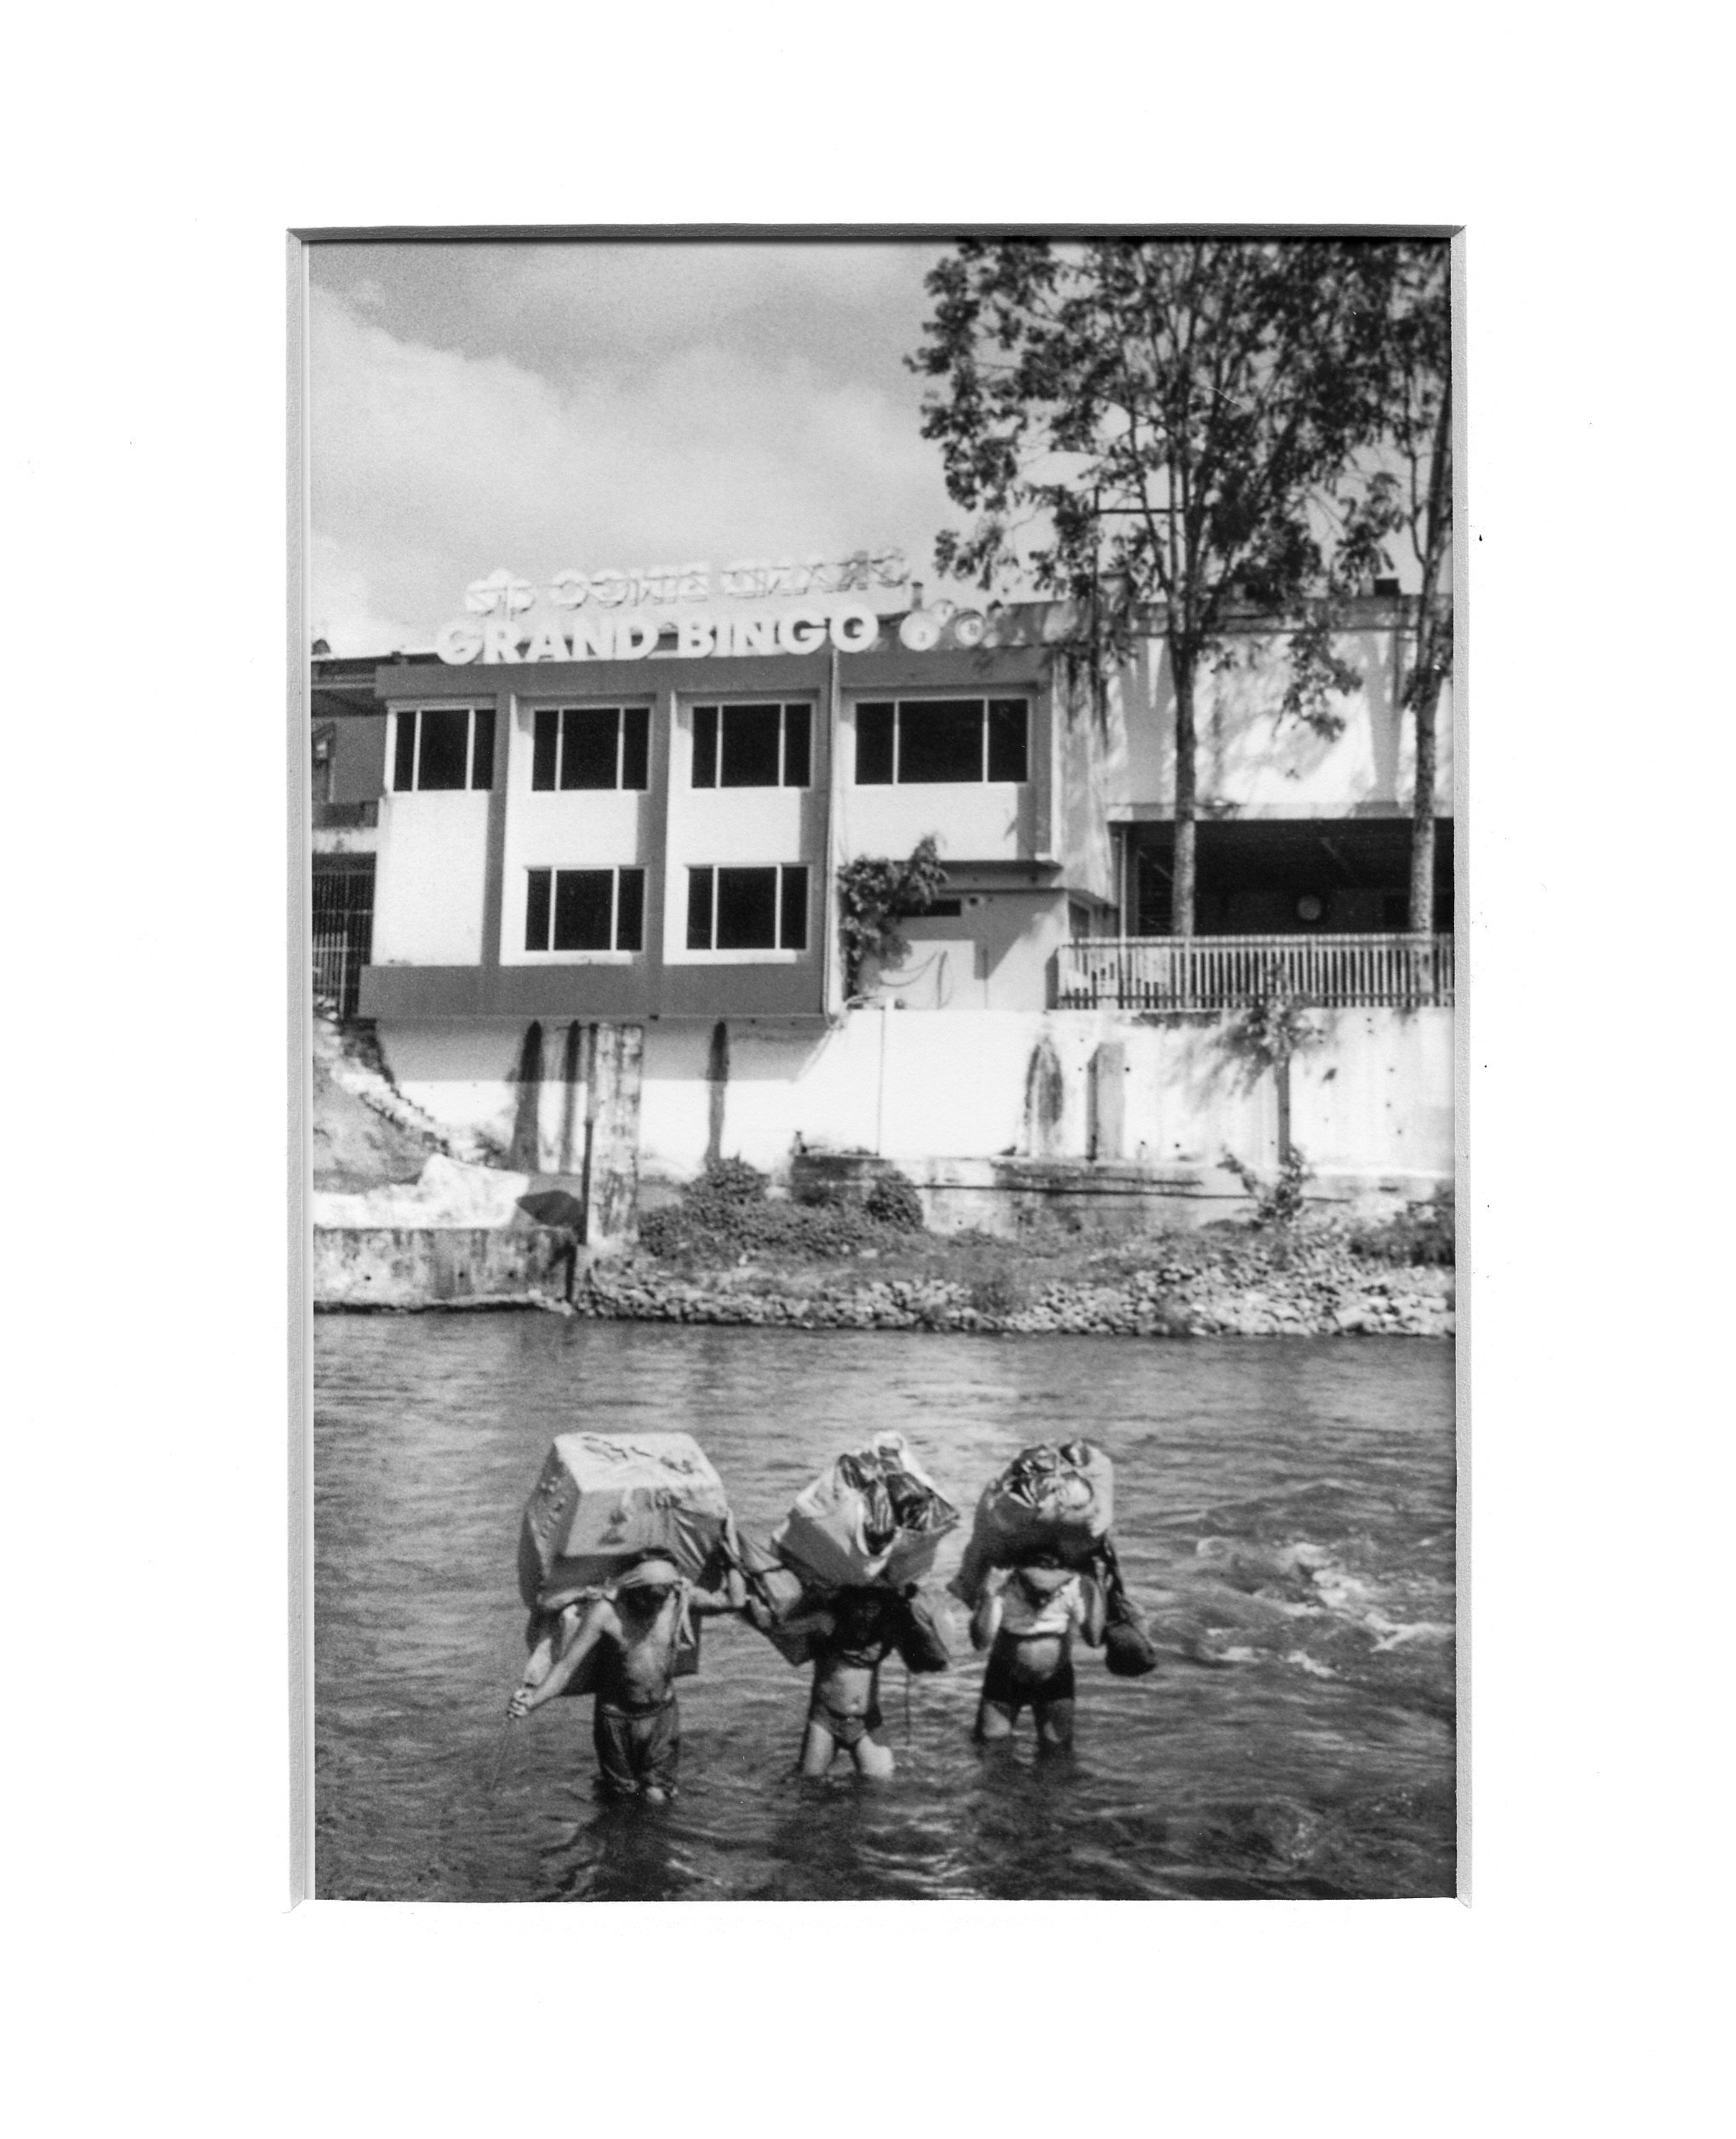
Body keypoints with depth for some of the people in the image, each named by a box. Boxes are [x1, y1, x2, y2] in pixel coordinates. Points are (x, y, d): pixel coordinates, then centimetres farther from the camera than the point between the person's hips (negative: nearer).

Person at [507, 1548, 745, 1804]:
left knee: (657, 1798, 1)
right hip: (617, 1716, -2)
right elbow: (567, 1665, -23)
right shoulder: (606, 1610, -24)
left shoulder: (678, 1596, -15)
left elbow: (735, 1600, -7)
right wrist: (533, 1699, -37)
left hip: (661, 1713, 2)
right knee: (620, 1797, 10)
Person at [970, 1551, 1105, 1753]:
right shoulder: (1003, 1588, -26)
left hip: (1055, 1675, 1)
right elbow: (980, 1642, -33)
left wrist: (1096, 1591, -36)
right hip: (1006, 1674, 0)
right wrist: (989, 1596, -44)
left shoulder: (1071, 1587, -24)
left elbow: (1095, 1639, -28)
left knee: (1057, 1749, -1)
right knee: (992, 1749, 1)